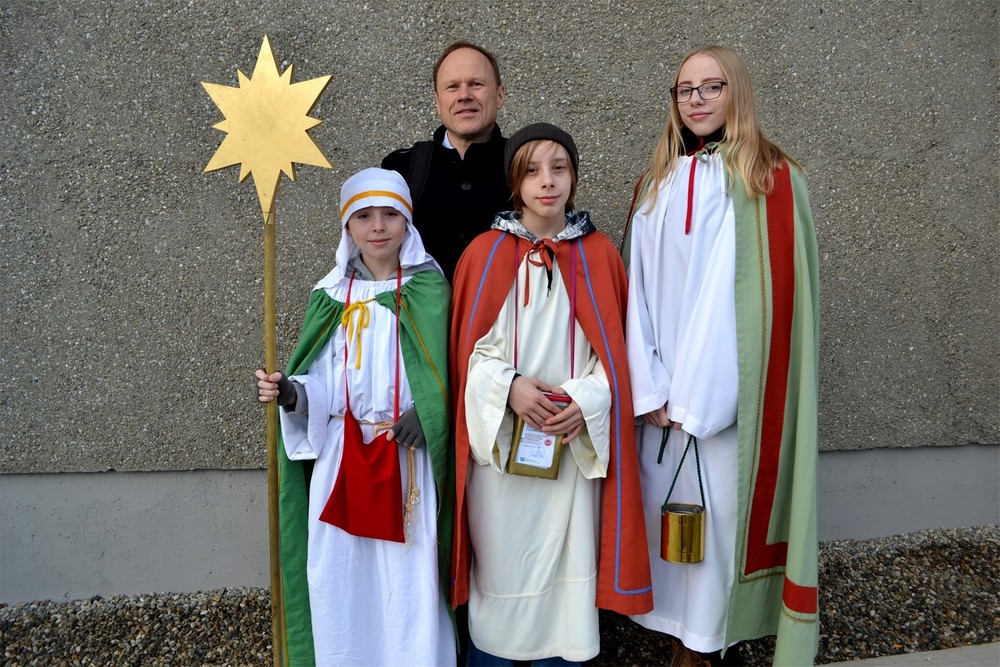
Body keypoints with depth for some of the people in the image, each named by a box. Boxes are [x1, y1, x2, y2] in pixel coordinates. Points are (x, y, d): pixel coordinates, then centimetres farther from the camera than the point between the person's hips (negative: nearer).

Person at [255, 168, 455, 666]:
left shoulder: (429, 289, 1)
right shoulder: (331, 295, 7)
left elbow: (443, 373, 0)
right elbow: (323, 383, 8)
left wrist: (424, 413, -18)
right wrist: (291, 393, -12)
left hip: (408, 457, -2)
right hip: (341, 456, 2)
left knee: (408, 580, 1)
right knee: (340, 575, 6)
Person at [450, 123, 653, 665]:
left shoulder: (598, 254, 4)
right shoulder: (485, 253, 0)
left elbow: (614, 346, 5)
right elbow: (469, 345, 0)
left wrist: (588, 398, -12)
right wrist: (509, 386, -16)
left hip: (575, 440, 1)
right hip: (500, 438, -1)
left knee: (566, 555, 8)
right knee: (501, 556, 7)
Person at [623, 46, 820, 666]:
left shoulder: (773, 181, -2)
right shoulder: (659, 185, 11)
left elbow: (762, 294, -9)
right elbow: (640, 288, 3)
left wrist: (701, 397, -13)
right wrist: (652, 389, -8)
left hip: (730, 395, -4)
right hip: (668, 393, 4)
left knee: (722, 512, 3)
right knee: (670, 509, 9)